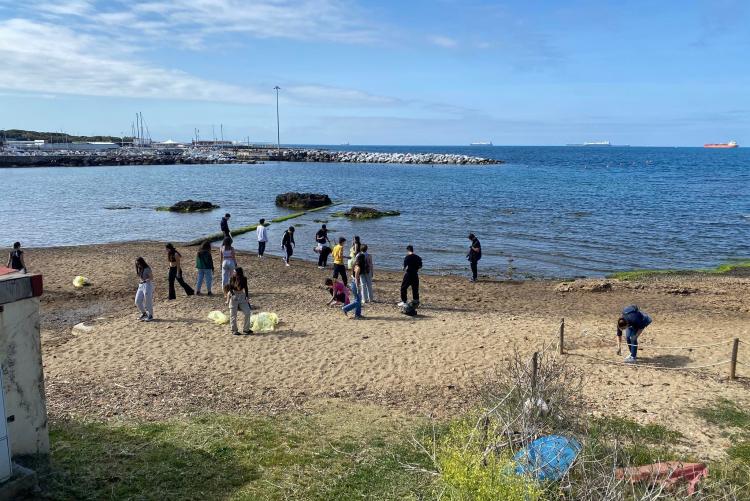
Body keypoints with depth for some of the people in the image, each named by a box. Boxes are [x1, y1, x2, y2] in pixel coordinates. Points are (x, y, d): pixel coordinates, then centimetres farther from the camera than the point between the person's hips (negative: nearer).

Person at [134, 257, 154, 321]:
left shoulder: (147, 269, -11)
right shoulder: (139, 270, 12)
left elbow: (151, 278, -13)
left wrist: (144, 280, -22)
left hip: (147, 285, -8)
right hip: (140, 286, 8)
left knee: (148, 301, -3)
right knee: (137, 301, 4)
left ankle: (150, 315, 10)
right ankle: (144, 313, 23)